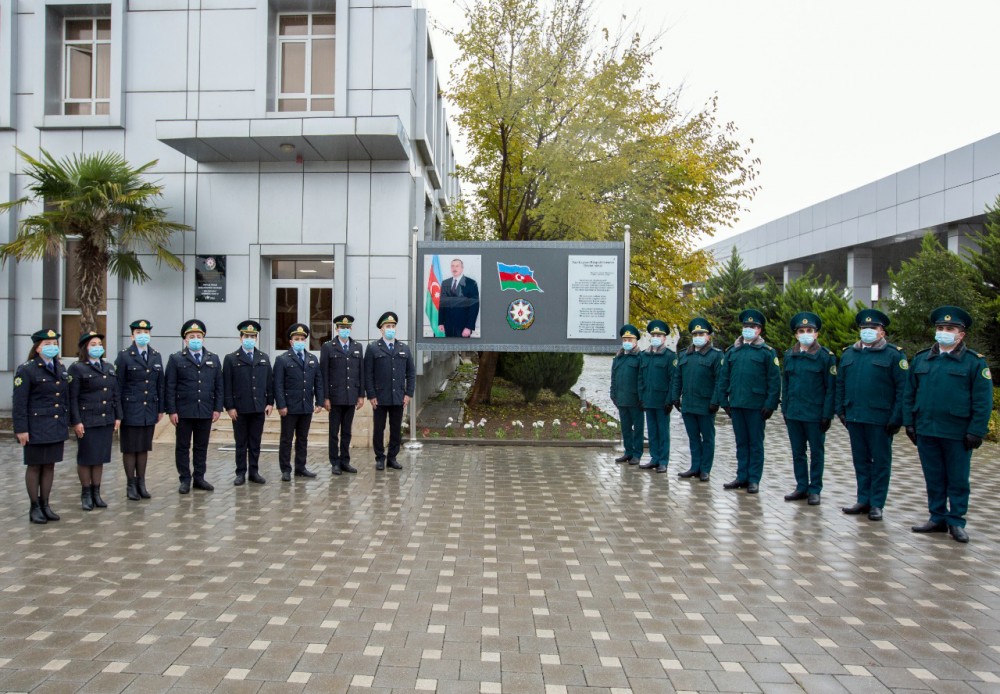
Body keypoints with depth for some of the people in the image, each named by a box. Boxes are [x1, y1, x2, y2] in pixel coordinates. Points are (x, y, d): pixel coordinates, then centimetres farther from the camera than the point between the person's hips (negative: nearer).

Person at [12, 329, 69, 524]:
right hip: (37, 427, -5)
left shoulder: (61, 369, 10)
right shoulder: (26, 370, -8)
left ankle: (45, 504, 20)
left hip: (56, 427, 5)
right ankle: (35, 507, 15)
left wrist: (66, 424, 11)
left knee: (50, 465, 10)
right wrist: (21, 429, -15)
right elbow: (19, 403, -11)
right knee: (35, 466, 6)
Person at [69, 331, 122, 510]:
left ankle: (96, 493, 19)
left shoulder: (109, 368, 12)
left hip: (106, 420, 5)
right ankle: (86, 494, 16)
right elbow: (72, 398, -8)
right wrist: (76, 422, -13)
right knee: (86, 458, 4)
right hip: (86, 421, -5)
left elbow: (115, 394, 14)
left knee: (101, 457, 9)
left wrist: (118, 417, 8)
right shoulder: (77, 368, -4)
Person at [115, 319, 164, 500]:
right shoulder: (124, 356, -4)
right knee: (130, 449, 5)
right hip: (130, 410, -4)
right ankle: (131, 485, 14)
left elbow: (161, 384, 11)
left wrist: (161, 408, 8)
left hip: (149, 411, 4)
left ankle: (141, 483, 20)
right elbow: (118, 385, -6)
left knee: (144, 448, 11)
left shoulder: (156, 356, 9)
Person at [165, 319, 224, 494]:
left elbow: (218, 387, 9)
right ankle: (185, 480, 14)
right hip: (184, 412, -2)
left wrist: (218, 409, 2)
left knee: (202, 446, 8)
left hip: (206, 412, 2)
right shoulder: (176, 359, 1)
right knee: (183, 446, 5)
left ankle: (199, 478, 18)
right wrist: (171, 410, -8)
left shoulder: (213, 359, 10)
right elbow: (170, 387, -3)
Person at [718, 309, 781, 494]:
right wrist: (724, 401, 5)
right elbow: (723, 378, 10)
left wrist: (770, 405, -11)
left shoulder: (767, 352, -2)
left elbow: (774, 380, -5)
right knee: (741, 443, 11)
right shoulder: (732, 351, 10)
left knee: (755, 444, 5)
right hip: (736, 404, 4)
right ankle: (742, 477, 19)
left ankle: (754, 480, 11)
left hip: (756, 406, -4)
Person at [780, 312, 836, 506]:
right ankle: (801, 487, 22)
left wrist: (827, 415, -10)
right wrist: (785, 409, 8)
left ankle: (814, 490, 17)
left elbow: (831, 388, -6)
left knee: (816, 453, 8)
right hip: (793, 413, 4)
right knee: (798, 452, 11)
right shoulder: (789, 355, 7)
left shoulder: (826, 356, -6)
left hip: (815, 414, -4)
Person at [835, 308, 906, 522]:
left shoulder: (894, 354, -3)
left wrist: (896, 418, -13)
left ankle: (876, 504, 13)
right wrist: (841, 410, 7)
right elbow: (840, 384, 14)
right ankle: (863, 500, 22)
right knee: (861, 461, 12)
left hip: (880, 419, -5)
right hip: (854, 417, 5)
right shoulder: (848, 354, 11)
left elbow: (902, 388, -8)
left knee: (880, 462, 5)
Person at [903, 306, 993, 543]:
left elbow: (983, 402, -5)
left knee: (958, 480, 6)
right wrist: (909, 423, 6)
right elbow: (909, 395, 11)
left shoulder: (975, 362, -2)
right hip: (926, 432, 3)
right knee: (934, 478, 11)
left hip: (957, 434, -3)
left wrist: (976, 432, -10)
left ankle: (956, 522, 17)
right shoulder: (920, 359, 9)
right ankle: (937, 518, 22)